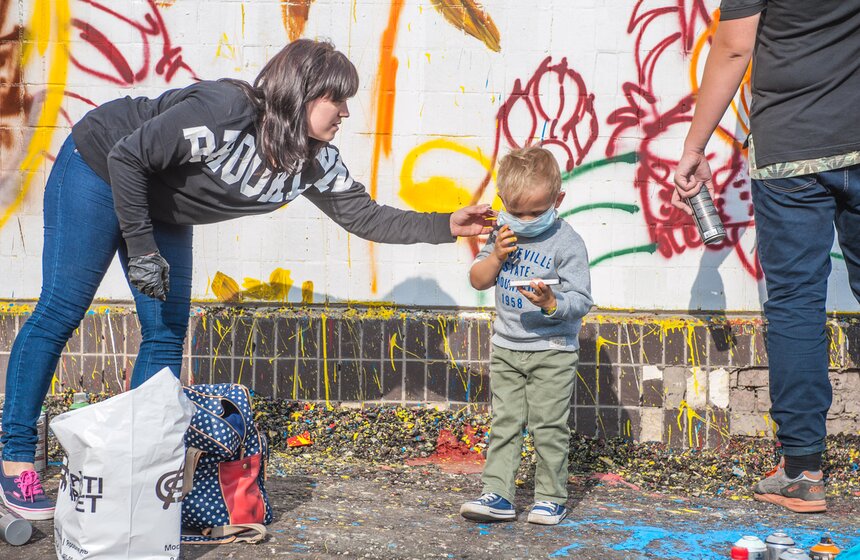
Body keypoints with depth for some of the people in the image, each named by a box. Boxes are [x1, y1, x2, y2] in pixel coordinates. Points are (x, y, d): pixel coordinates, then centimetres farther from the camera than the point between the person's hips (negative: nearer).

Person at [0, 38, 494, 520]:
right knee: (60, 312, -8)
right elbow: (126, 156, -29)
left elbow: (365, 216, -7)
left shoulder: (315, 162, -12)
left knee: (167, 331, 0)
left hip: (162, 212, 7)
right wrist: (142, 249, -26)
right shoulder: (225, 111, -34)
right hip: (98, 169, -7)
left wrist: (446, 226, -19)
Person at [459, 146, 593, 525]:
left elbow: (581, 301, -15)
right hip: (506, 348, 5)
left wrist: (551, 303, -34)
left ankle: (551, 497, 12)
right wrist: (496, 255, -11)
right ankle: (498, 494, 11)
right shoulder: (503, 235, 4)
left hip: (552, 350, -5)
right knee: (503, 423, 7)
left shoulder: (566, 243, -13)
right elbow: (478, 281, 6)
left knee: (548, 426, 1)